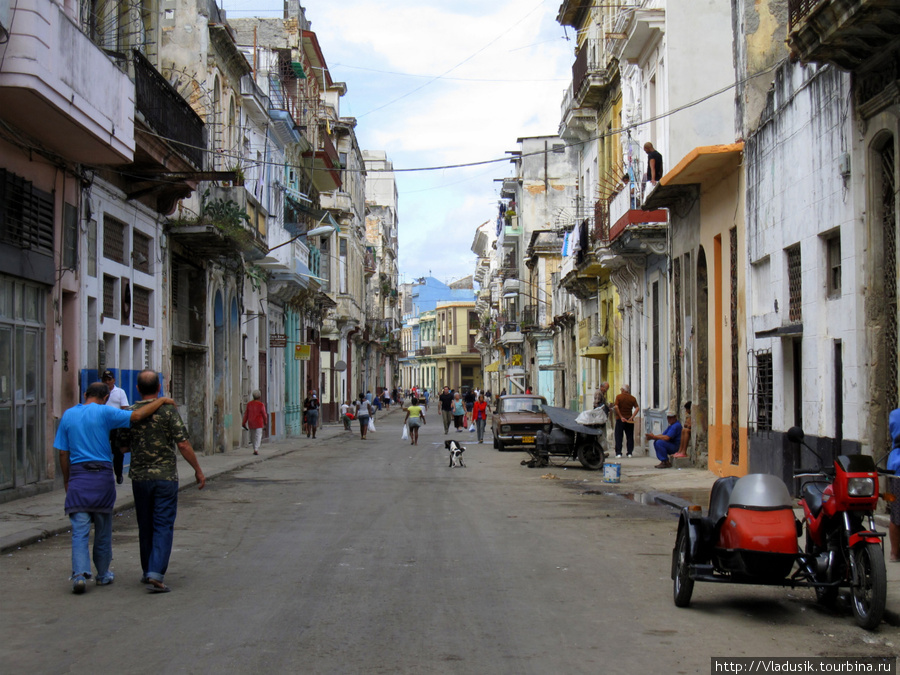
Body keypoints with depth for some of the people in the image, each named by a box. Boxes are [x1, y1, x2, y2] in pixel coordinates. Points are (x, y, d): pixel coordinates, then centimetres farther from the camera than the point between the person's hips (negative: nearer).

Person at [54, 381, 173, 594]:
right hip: (102, 475, -2)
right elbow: (137, 416, -13)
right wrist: (161, 401, -1)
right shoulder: (105, 412, -4)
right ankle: (103, 574, 23)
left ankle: (80, 573, -18)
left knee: (80, 530, -2)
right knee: (103, 529, 12)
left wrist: (66, 481, 16)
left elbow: (63, 453, 8)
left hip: (78, 475, 2)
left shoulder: (68, 415, 8)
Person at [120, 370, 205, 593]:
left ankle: (148, 572, 26)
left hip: (139, 477, 3)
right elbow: (183, 444, -11)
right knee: (163, 526, -3)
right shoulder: (168, 410, -9)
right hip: (166, 476, -3)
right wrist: (198, 470, -2)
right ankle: (156, 574, -14)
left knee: (145, 526, 16)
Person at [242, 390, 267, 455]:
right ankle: (256, 450, -16)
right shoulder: (261, 405, -11)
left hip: (251, 423, 4)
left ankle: (255, 449, 21)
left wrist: (244, 423, 5)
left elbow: (246, 414, 0)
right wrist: (265, 422, 11)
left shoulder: (249, 404, -1)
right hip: (259, 423, -4)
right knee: (258, 436, -3)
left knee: (252, 436, 15)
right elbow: (264, 414, -6)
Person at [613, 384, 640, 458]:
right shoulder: (632, 398, 5)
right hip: (629, 420, 3)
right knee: (630, 437, 9)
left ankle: (618, 452, -3)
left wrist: (621, 416, -13)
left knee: (618, 436, 2)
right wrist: (632, 417, -7)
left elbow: (616, 407, -16)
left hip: (620, 419, -2)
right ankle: (630, 452, 7)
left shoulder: (619, 397, -4)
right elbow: (637, 408, -5)